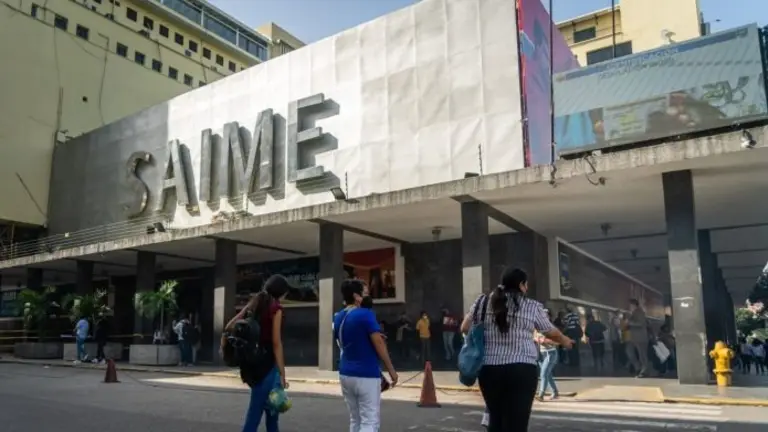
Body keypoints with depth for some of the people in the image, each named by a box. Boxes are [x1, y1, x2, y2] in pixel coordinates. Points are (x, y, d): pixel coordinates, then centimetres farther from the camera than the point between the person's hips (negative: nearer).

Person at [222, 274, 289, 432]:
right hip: (266, 364, -8)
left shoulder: (254, 304, 10)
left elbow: (229, 327, 7)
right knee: (255, 413, -4)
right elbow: (276, 343, -15)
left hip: (251, 362, 8)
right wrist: (282, 374, -13)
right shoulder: (276, 308, -11)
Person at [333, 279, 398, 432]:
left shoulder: (338, 317, 8)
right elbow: (379, 343, -15)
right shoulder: (365, 314, -14)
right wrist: (391, 370, -8)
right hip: (366, 375, -7)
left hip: (346, 373, 8)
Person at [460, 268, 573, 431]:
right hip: (521, 370, -3)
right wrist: (565, 341, 39)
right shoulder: (532, 306, 4)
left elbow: (465, 328, 11)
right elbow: (551, 332, 18)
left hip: (488, 369, 3)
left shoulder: (483, 301, 7)